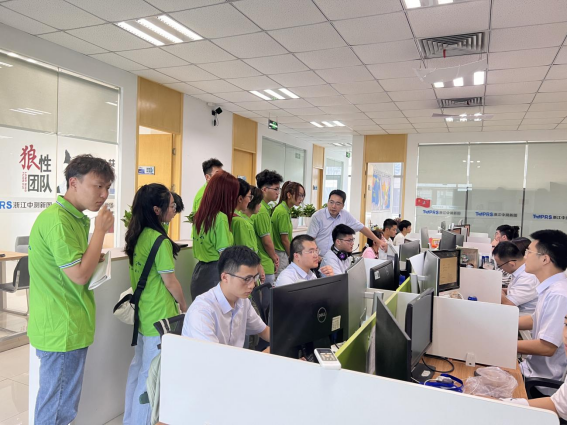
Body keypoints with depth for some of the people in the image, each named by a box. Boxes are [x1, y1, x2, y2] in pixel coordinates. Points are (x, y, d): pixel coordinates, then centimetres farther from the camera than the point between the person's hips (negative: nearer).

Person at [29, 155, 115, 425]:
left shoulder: (74, 218, 12)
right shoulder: (57, 221, -20)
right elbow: (80, 275, -22)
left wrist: (96, 259, 6)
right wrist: (100, 230, -16)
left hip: (68, 327, 10)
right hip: (63, 331, -10)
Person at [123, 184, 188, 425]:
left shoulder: (137, 236, 3)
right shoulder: (160, 240, -22)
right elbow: (170, 282, -15)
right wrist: (184, 306, 0)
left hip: (142, 312, 9)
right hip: (159, 316, -9)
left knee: (139, 366, 20)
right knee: (150, 373, 5)